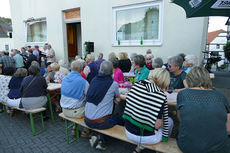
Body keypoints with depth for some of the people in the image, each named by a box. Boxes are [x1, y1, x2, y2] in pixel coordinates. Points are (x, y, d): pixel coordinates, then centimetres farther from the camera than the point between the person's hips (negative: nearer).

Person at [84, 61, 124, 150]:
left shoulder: (94, 80, 1)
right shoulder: (114, 84, -12)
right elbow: (118, 99, 8)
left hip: (87, 121, 6)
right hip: (101, 123, -5)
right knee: (122, 120, 20)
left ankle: (100, 140, 18)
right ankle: (101, 140, 13)